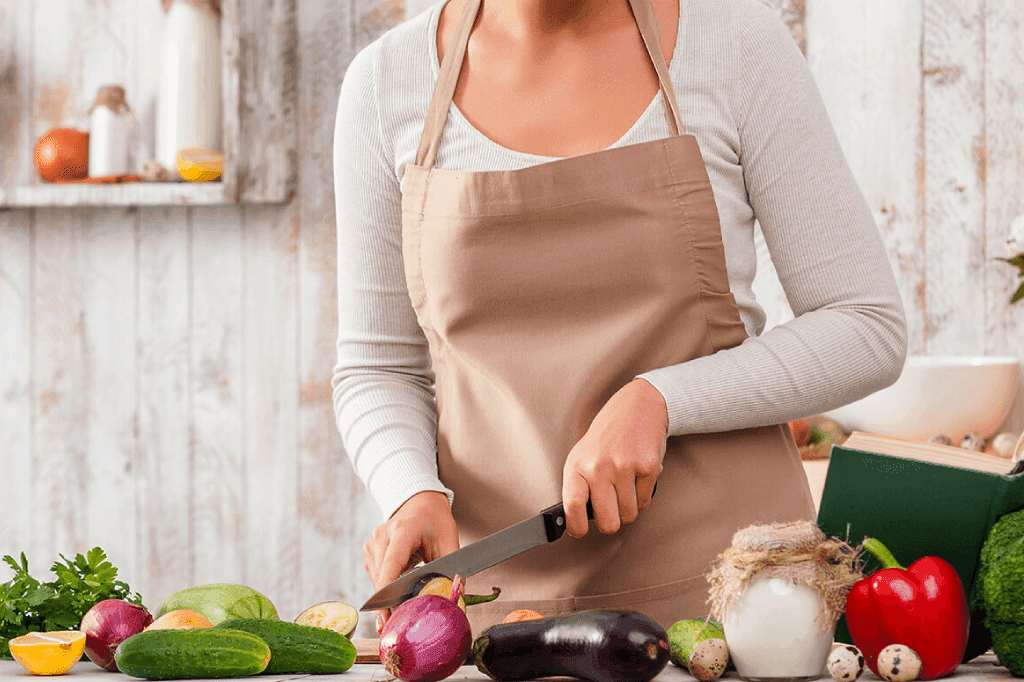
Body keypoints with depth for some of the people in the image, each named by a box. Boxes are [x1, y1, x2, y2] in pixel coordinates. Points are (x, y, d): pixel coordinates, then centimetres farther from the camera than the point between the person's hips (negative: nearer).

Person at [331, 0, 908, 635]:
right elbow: (380, 369, 10)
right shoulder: (385, 80, 3)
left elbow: (870, 331, -1)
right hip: (505, 597, 2)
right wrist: (417, 497, -11)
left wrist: (656, 401, -14)